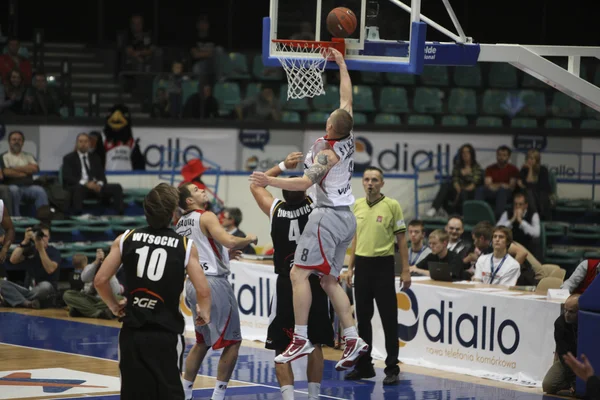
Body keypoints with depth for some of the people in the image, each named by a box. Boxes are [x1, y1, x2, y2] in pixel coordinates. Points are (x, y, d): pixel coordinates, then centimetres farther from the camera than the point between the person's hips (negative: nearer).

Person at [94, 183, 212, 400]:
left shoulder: (126, 239, 1)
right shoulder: (185, 246, -5)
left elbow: (100, 280, -1)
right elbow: (203, 291, -10)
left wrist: (114, 306, 16)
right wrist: (204, 314, 10)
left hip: (132, 332, 2)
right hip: (166, 334, -2)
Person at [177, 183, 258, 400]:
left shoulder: (180, 223, 14)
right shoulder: (206, 217, -11)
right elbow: (229, 241, -26)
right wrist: (248, 239, -6)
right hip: (213, 282, -8)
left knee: (202, 341, 21)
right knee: (232, 341, 0)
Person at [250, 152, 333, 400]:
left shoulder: (275, 210, -6)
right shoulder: (314, 205, -9)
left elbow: (255, 184, 11)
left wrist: (283, 166, 7)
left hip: (286, 285, -1)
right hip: (314, 282, 1)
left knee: (282, 348, 2)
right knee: (314, 345, 12)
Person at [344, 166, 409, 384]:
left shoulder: (392, 205, -6)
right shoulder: (358, 205, 8)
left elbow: (401, 239, -4)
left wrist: (406, 270, -8)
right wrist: (350, 267, 13)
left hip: (383, 266, -5)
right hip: (362, 265, 5)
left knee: (389, 319, -3)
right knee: (363, 317, 10)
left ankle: (392, 368, 1)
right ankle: (364, 365, 19)